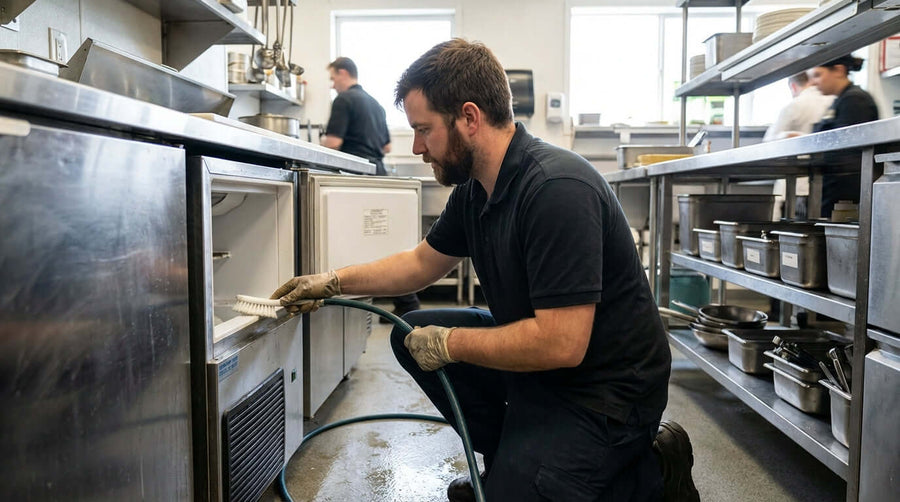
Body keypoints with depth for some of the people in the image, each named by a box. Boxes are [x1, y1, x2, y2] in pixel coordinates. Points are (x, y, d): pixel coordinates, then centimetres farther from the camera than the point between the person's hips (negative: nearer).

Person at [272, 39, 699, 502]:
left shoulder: (557, 189, -29)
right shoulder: (474, 188, 0)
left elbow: (561, 343, -32)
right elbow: (422, 262, 17)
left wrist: (449, 344, -19)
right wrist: (331, 282, 13)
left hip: (602, 390, -9)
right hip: (538, 354, 9)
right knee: (411, 334, 7)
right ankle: (513, 456, 16)